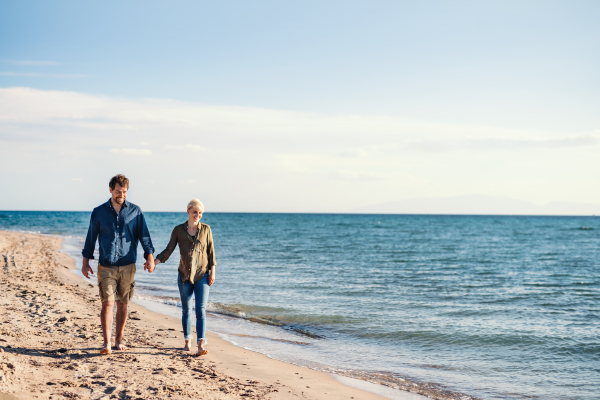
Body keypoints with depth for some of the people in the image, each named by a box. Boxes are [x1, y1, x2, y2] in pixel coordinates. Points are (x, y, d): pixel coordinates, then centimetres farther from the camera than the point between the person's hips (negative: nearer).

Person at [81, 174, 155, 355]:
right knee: (107, 302, -10)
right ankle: (107, 343, -11)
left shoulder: (135, 211, 5)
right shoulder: (99, 212, 4)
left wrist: (150, 257, -4)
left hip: (127, 265, 1)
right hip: (106, 266, -1)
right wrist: (85, 262, 8)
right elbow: (91, 238, 9)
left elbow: (144, 235, 6)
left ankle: (119, 340, 20)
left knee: (122, 303, 7)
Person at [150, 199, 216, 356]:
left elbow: (211, 251, 5)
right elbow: (169, 250, 1)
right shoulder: (178, 230, 1)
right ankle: (187, 341, 25)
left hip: (202, 275, -1)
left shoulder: (206, 229, 3)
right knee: (186, 309, 10)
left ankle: (201, 345, -15)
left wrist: (212, 271, 0)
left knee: (201, 310, -9)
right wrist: (155, 261, -13)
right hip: (184, 275, 1)